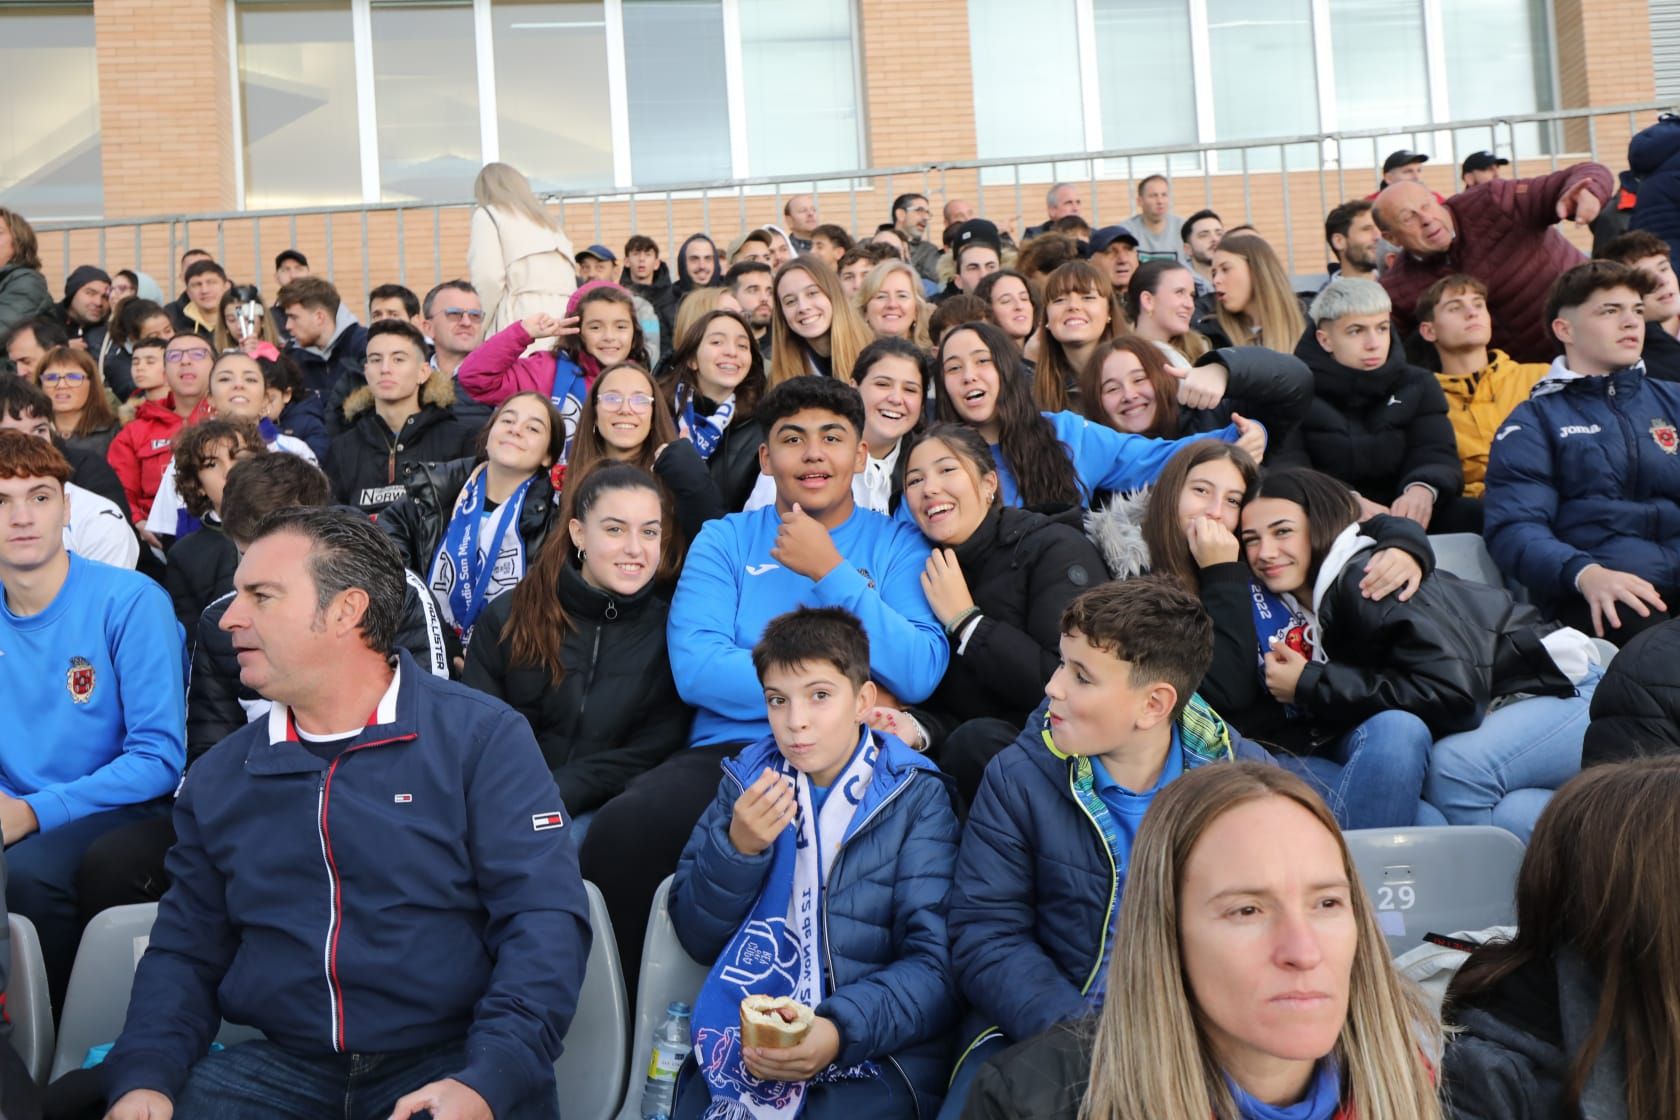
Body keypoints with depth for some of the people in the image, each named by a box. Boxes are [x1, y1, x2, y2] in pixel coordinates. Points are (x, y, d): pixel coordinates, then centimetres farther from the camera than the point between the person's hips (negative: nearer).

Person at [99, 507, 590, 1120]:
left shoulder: (484, 739, -3)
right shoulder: (215, 778, 13)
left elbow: (545, 917, -10)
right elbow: (185, 950, 16)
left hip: (450, 1062, -4)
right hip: (279, 1066, 4)